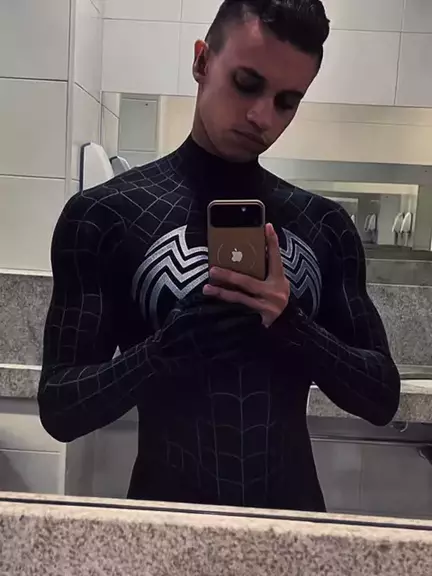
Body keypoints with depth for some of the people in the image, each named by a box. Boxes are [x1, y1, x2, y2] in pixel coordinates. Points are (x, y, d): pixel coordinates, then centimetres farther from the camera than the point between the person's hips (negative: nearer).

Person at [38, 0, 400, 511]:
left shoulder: (326, 226, -3)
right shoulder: (101, 216, -11)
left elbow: (382, 398, -3)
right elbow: (59, 408, -10)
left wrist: (291, 326, -20)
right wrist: (169, 344, -27)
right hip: (167, 514, -2)